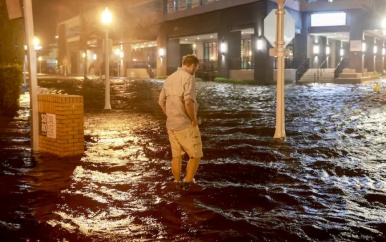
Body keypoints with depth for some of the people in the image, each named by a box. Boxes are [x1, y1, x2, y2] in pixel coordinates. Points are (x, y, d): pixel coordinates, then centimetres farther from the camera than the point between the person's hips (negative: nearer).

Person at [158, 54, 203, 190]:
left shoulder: (170, 78, 12)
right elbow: (188, 101, -27)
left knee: (176, 156, 16)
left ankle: (177, 184, 23)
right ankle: (187, 183, 5)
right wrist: (194, 119, -15)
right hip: (186, 125, -8)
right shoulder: (188, 78, -13)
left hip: (171, 124, 8)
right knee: (195, 155, 5)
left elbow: (161, 101, 16)